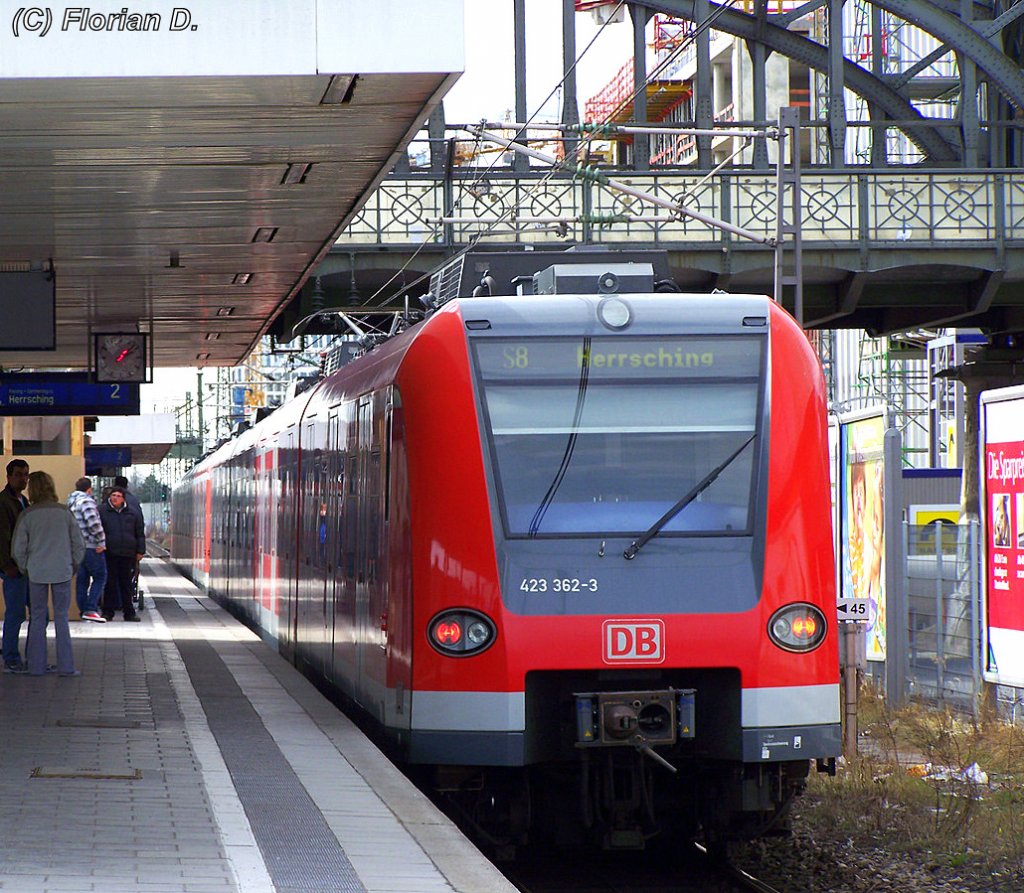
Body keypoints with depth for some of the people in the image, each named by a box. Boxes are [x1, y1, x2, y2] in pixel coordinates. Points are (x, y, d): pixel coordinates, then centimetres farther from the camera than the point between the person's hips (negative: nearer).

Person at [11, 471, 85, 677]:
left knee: (37, 619, 9)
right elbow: (79, 544, 2)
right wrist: (74, 565, 17)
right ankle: (65, 666, 3)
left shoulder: (27, 516, -6)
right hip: (62, 572, 0)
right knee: (61, 618, 5)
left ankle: (37, 666, 10)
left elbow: (18, 548, -2)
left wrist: (24, 568, 15)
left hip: (37, 573, 0)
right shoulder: (64, 513, -3)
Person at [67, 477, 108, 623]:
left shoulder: (71, 502, 15)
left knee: (82, 578, 14)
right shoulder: (87, 501, -13)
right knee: (100, 576, -3)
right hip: (90, 546, -8)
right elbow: (93, 523, -24)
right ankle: (91, 609, -13)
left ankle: (83, 609, 15)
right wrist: (100, 542, -16)